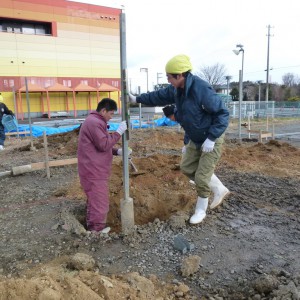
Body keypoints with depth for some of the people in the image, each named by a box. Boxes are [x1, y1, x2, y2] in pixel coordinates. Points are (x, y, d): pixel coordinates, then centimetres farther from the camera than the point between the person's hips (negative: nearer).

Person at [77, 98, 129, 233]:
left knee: (94, 200, 20)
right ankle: (98, 231, 10)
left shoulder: (95, 122, 18)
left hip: (94, 170, 11)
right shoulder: (94, 123, -18)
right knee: (100, 203, -2)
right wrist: (119, 132, -17)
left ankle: (92, 227, 33)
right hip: (94, 171, -11)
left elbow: (101, 145, 21)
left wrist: (118, 151, 8)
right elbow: (104, 145, -23)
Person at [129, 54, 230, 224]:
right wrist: (137, 99, 14)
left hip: (212, 138, -9)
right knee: (187, 167, 14)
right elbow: (159, 97, 13)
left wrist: (211, 139, -28)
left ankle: (201, 210, 21)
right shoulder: (176, 89, -5)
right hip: (196, 139, 9)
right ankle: (219, 190, 28)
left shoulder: (202, 90, -31)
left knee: (202, 176, -3)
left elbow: (223, 114, -26)